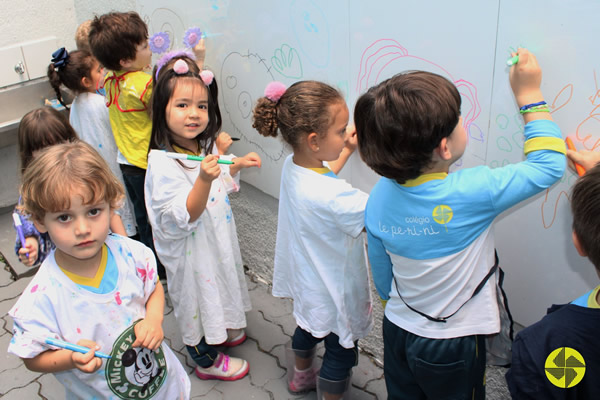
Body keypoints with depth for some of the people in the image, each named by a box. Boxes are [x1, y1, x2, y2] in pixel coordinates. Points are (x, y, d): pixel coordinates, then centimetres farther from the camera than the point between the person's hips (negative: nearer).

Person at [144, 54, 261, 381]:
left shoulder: (204, 145, -5)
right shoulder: (162, 163, -31)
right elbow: (185, 216, -34)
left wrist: (237, 165, 1)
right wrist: (204, 179, -46)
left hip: (216, 239, 8)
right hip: (191, 249, -8)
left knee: (216, 286, 28)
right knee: (197, 295, 13)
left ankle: (221, 330, 56)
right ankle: (206, 360, 36)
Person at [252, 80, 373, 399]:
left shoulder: (293, 165, -13)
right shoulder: (330, 197, -40)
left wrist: (347, 150, 7)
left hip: (307, 279, 9)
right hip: (335, 291, -9)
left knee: (309, 327, 34)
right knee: (340, 352, 17)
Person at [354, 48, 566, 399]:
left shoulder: (379, 197, -13)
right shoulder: (471, 193, -30)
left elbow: (383, 282, 0)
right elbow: (549, 164, -15)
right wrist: (529, 94, -7)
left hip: (398, 329, 5)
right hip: (451, 347, -4)